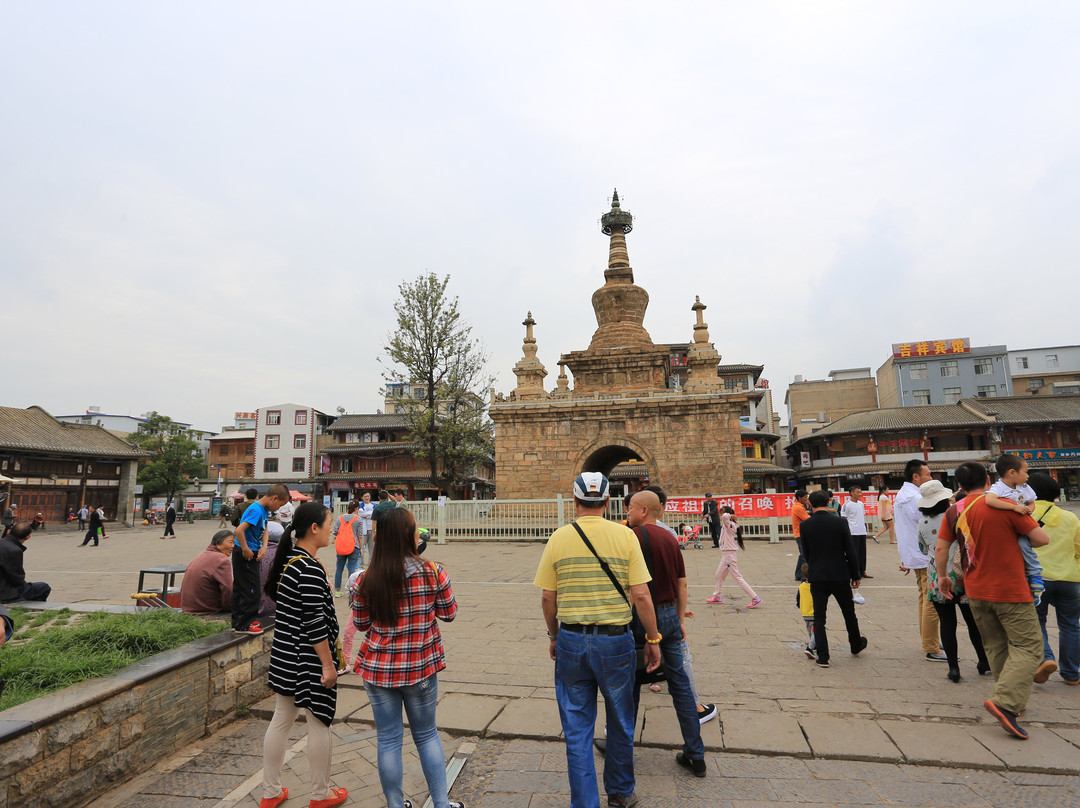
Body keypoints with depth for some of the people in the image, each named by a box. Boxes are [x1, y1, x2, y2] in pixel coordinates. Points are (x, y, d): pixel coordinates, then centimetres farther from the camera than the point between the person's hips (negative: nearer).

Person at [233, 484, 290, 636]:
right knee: (250, 589, -2)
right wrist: (246, 550, -21)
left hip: (252, 553, 9)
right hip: (245, 554, -9)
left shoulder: (265, 510, 7)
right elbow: (239, 531, -30)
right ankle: (244, 625, 7)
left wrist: (264, 547, 1)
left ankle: (238, 622, 28)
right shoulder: (256, 510, -22)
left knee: (240, 588, 17)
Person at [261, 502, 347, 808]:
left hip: (285, 654, 9)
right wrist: (328, 665, -16)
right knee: (319, 724, 8)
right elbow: (315, 623, -23)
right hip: (308, 659, -9)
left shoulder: (288, 560, 4)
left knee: (281, 720, 18)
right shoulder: (311, 569, -24)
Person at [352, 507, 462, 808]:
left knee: (388, 739, 15)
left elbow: (361, 623, 2)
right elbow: (449, 613, -3)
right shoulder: (433, 572, -15)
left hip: (378, 668, 1)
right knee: (427, 735, 19)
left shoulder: (366, 579, -11)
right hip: (421, 667, 0)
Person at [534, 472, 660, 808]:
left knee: (577, 731, 14)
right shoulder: (625, 535, -8)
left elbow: (547, 597, 1)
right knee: (620, 725, 22)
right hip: (615, 641, 0)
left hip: (571, 642, 0)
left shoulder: (558, 538, -4)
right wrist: (653, 639, 3)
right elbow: (641, 595, -9)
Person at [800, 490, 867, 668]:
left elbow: (806, 553, 3)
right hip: (840, 575, 1)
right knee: (849, 613, 21)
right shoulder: (840, 522, -9)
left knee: (819, 617, 5)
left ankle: (823, 656, 2)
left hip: (816, 577, -1)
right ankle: (856, 645, 41)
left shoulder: (805, 525, -7)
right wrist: (855, 575, 5)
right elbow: (850, 552, -6)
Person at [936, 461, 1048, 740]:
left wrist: (942, 576, 18)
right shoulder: (1004, 504, -14)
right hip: (1010, 591, -5)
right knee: (1028, 646, 0)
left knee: (995, 647, 18)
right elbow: (1042, 539, -11)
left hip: (976, 591, 5)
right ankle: (1005, 702, -13)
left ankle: (1012, 702, 25)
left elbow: (941, 548, 4)